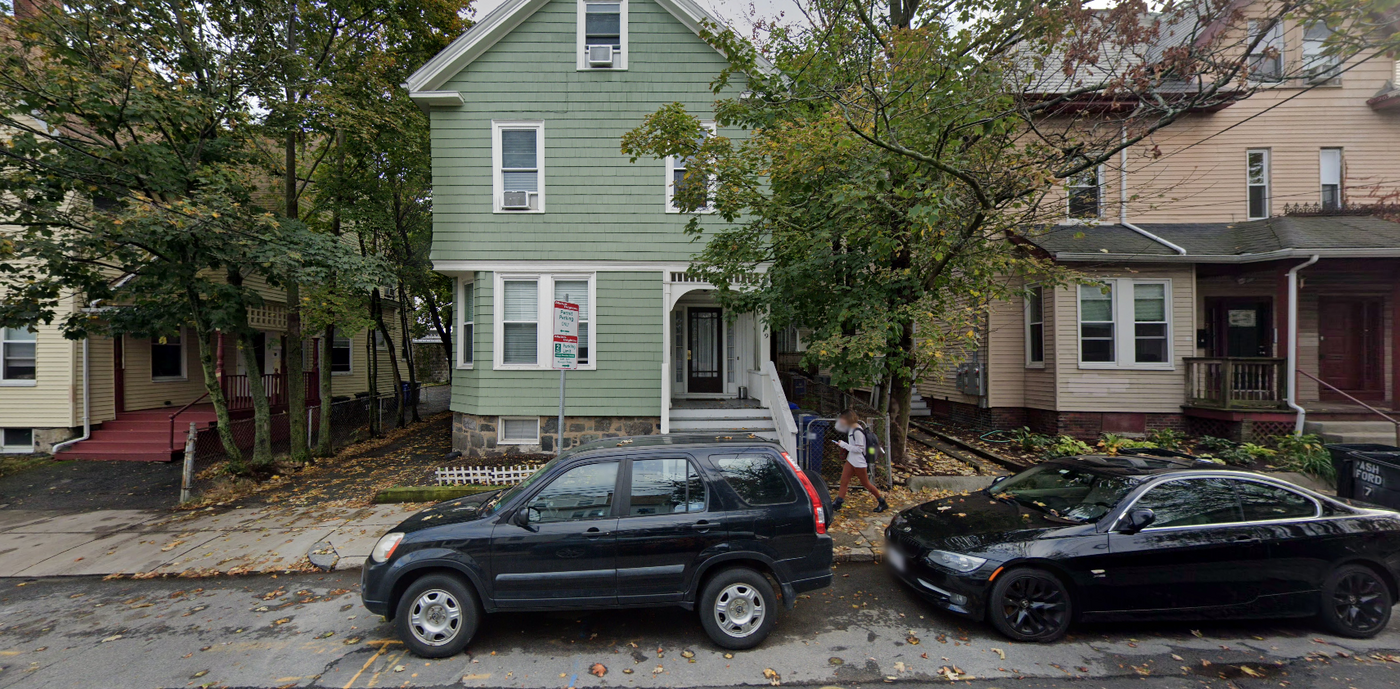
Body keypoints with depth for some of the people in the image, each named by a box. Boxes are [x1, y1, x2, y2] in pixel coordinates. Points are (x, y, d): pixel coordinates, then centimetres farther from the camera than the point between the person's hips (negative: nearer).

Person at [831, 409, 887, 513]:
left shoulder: (857, 431, -24)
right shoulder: (851, 428, 3)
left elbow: (859, 449, -24)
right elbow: (839, 428, 21)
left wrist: (843, 444, -21)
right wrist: (839, 421, 1)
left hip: (859, 462, -9)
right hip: (851, 460, 9)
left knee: (866, 483, 7)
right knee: (844, 481, 8)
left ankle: (882, 502, 25)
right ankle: (837, 503, 13)